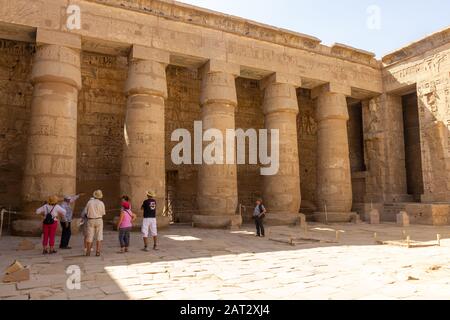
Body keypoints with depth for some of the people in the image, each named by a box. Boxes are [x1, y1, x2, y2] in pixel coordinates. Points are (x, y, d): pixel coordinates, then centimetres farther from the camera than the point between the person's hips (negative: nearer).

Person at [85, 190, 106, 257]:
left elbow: (86, 211, 8)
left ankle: (88, 252, 13)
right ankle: (98, 252, -3)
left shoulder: (89, 202, 0)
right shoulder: (101, 203, -5)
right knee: (99, 237, 2)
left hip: (90, 221, 1)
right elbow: (103, 213, 3)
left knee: (90, 237, 8)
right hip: (99, 220, -1)